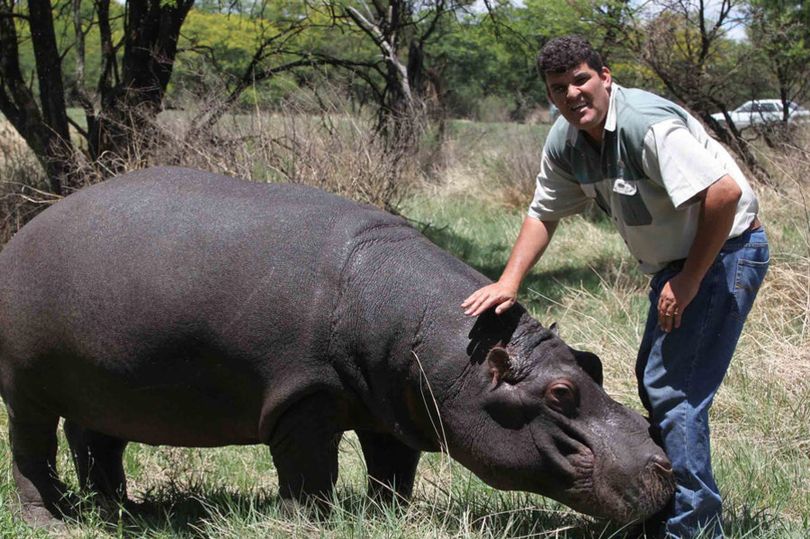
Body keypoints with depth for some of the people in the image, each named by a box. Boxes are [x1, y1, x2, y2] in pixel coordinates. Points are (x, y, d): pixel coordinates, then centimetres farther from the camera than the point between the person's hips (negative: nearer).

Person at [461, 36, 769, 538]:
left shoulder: (647, 123, -28)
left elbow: (724, 192, -32)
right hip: (675, 261, 10)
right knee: (654, 379, 19)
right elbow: (543, 214, 10)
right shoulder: (564, 142, -1)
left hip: (725, 249, -10)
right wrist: (510, 281, -3)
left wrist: (690, 279, -25)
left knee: (674, 389, -15)